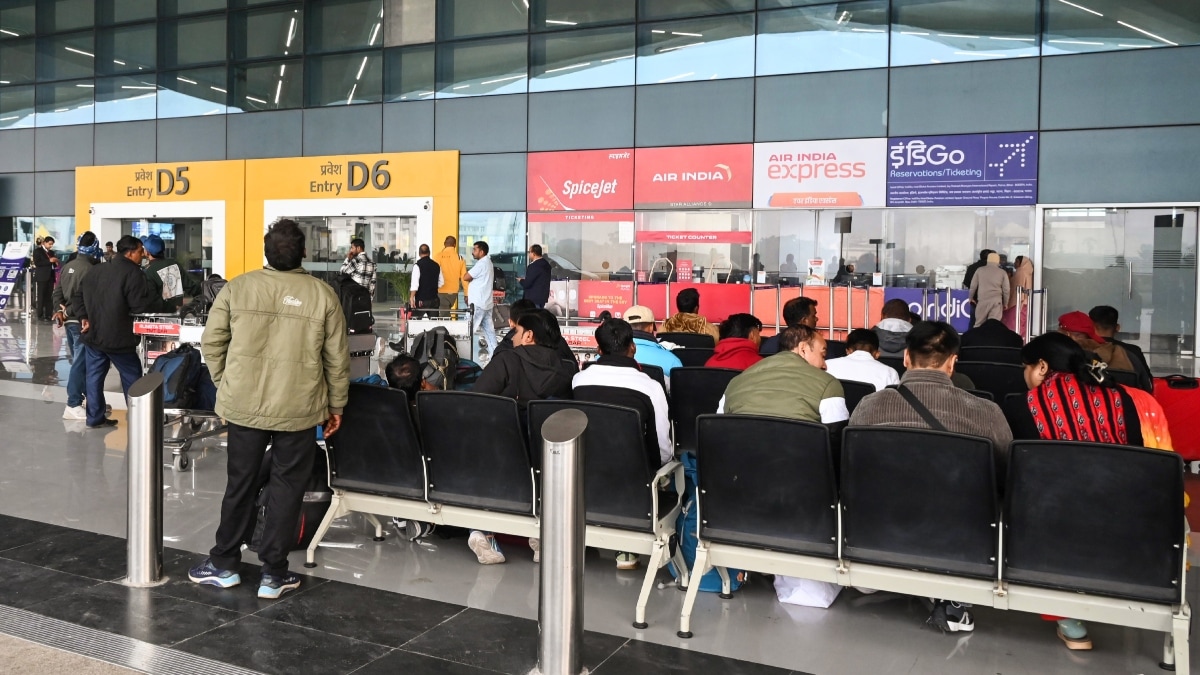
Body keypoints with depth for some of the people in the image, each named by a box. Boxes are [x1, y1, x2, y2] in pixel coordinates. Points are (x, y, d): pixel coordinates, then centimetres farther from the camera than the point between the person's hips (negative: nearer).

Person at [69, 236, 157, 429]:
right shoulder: (133, 272, -14)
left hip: (92, 334, 7)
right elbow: (141, 305, -20)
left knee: (94, 376, 11)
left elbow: (77, 294, 14)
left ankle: (95, 418, 16)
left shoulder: (96, 271, 12)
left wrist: (83, 316, 9)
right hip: (117, 337, -7)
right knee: (132, 377, 7)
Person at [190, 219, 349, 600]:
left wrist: (225, 384, 15)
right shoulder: (322, 294, -6)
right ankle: (273, 574, 16)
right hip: (299, 410, -1)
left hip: (243, 406, 2)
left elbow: (212, 343, 0)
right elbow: (337, 358, -2)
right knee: (286, 489, 9)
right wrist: (336, 405, 9)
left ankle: (224, 564, 29)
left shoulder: (237, 287, -4)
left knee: (240, 484, 16)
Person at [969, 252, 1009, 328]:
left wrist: (971, 298, 22)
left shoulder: (980, 270, 4)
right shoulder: (1003, 273, 3)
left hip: (982, 300, 0)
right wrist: (1005, 303, 18)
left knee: (979, 323, 6)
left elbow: (973, 286, 8)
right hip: (996, 301, 0)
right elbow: (1006, 289, 6)